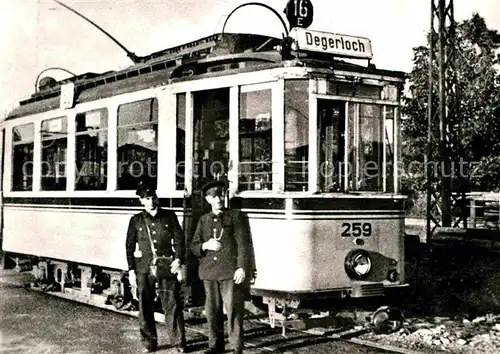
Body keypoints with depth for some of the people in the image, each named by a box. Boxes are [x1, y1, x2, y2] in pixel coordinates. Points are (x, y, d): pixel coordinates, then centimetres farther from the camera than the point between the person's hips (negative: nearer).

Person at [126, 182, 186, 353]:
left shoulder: (169, 216, 7)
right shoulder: (136, 220, 8)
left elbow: (179, 239, 6)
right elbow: (130, 246, 9)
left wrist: (178, 259, -8)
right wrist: (131, 270, 4)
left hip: (167, 267, -1)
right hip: (144, 269, 1)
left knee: (172, 306, -2)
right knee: (145, 307, 5)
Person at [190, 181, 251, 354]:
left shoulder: (235, 216, 4)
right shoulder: (203, 220, 15)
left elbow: (243, 243, -3)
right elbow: (193, 247, 15)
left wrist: (242, 267, -11)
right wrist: (205, 245, -7)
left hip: (230, 271, -4)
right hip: (209, 272, 4)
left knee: (233, 310, -5)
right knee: (212, 311, 9)